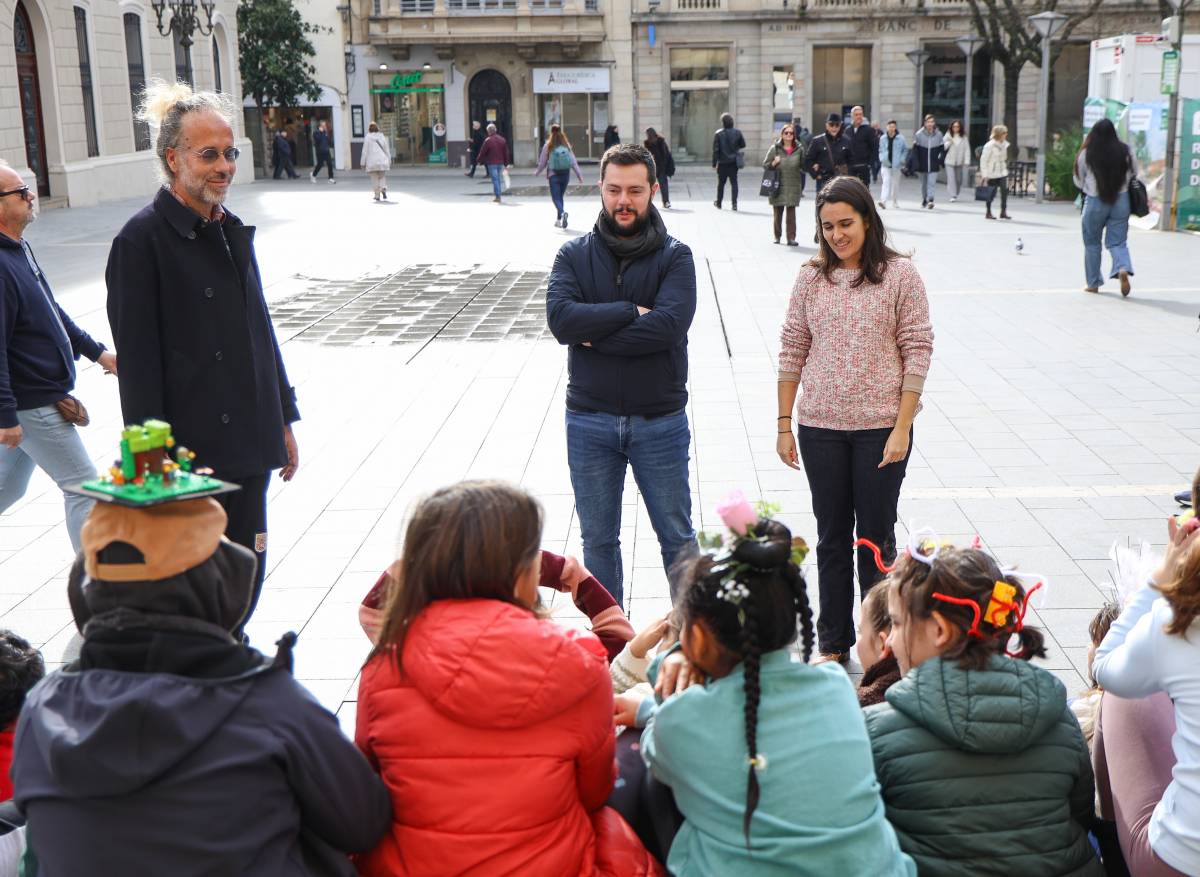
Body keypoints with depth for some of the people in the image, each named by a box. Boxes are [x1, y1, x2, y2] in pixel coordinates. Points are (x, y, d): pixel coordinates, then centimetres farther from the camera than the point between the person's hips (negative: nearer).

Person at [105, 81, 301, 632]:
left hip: (248, 445, 7)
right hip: (193, 451, -7)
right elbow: (138, 362, -14)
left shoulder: (231, 231, 12)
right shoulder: (143, 239, -12)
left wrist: (283, 419, 17)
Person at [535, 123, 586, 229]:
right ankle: (559, 220, 21)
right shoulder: (566, 145, 0)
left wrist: (537, 173, 16)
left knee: (556, 198, -4)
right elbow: (573, 161, -1)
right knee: (560, 197, 18)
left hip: (553, 175, -3)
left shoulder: (548, 146, -7)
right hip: (565, 174, 3)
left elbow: (542, 162, -1)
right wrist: (579, 174, 3)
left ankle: (562, 213, -33)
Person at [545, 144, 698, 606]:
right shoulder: (574, 254, 2)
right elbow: (560, 318, -16)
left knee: (677, 537, 9)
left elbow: (670, 325, -21)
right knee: (598, 541, 13)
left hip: (660, 422, -2)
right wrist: (632, 312, -18)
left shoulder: (674, 256, -4)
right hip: (589, 422, 2)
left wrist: (594, 334, -17)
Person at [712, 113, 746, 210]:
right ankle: (734, 203, -8)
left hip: (722, 162, -1)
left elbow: (715, 149, -10)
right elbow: (743, 144, 7)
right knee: (734, 182, 3)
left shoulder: (718, 134, -10)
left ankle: (718, 203, 22)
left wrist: (714, 163, -6)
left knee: (721, 182, 12)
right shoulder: (737, 132, -4)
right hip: (734, 162, 1)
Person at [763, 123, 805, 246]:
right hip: (778, 185, 0)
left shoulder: (799, 149, 7)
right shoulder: (775, 148, 3)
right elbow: (765, 165, 5)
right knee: (778, 212, 6)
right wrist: (774, 163, -12)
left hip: (793, 186, 0)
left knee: (791, 212, -5)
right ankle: (777, 236, 20)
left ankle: (791, 238, -5)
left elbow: (803, 166, 15)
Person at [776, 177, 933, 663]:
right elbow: (792, 351, 6)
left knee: (876, 537, 7)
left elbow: (917, 352, -6)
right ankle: (834, 643, 24)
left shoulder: (899, 274, -4)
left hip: (881, 427, -3)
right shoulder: (812, 277, 4)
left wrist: (902, 429, -11)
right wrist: (784, 425, 4)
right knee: (832, 537, 12)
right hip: (820, 427, 3)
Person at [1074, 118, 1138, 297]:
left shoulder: (1087, 153, -7)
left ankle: (1093, 283, 16)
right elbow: (1134, 174, 8)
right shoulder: (1126, 151, -2)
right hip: (1121, 200, 2)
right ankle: (1123, 268, -20)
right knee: (1117, 241, 7)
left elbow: (1078, 180, 2)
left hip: (1095, 202, -1)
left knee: (1092, 243, 12)